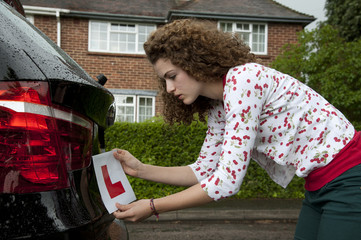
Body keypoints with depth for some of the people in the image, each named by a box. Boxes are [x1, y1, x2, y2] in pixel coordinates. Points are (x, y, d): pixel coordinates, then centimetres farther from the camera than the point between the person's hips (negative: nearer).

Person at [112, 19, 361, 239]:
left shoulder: (243, 77, -23)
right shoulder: (218, 110, 5)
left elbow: (227, 181, -26)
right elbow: (204, 171, 10)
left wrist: (153, 207, -18)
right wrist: (141, 169, 1)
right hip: (318, 188, 8)